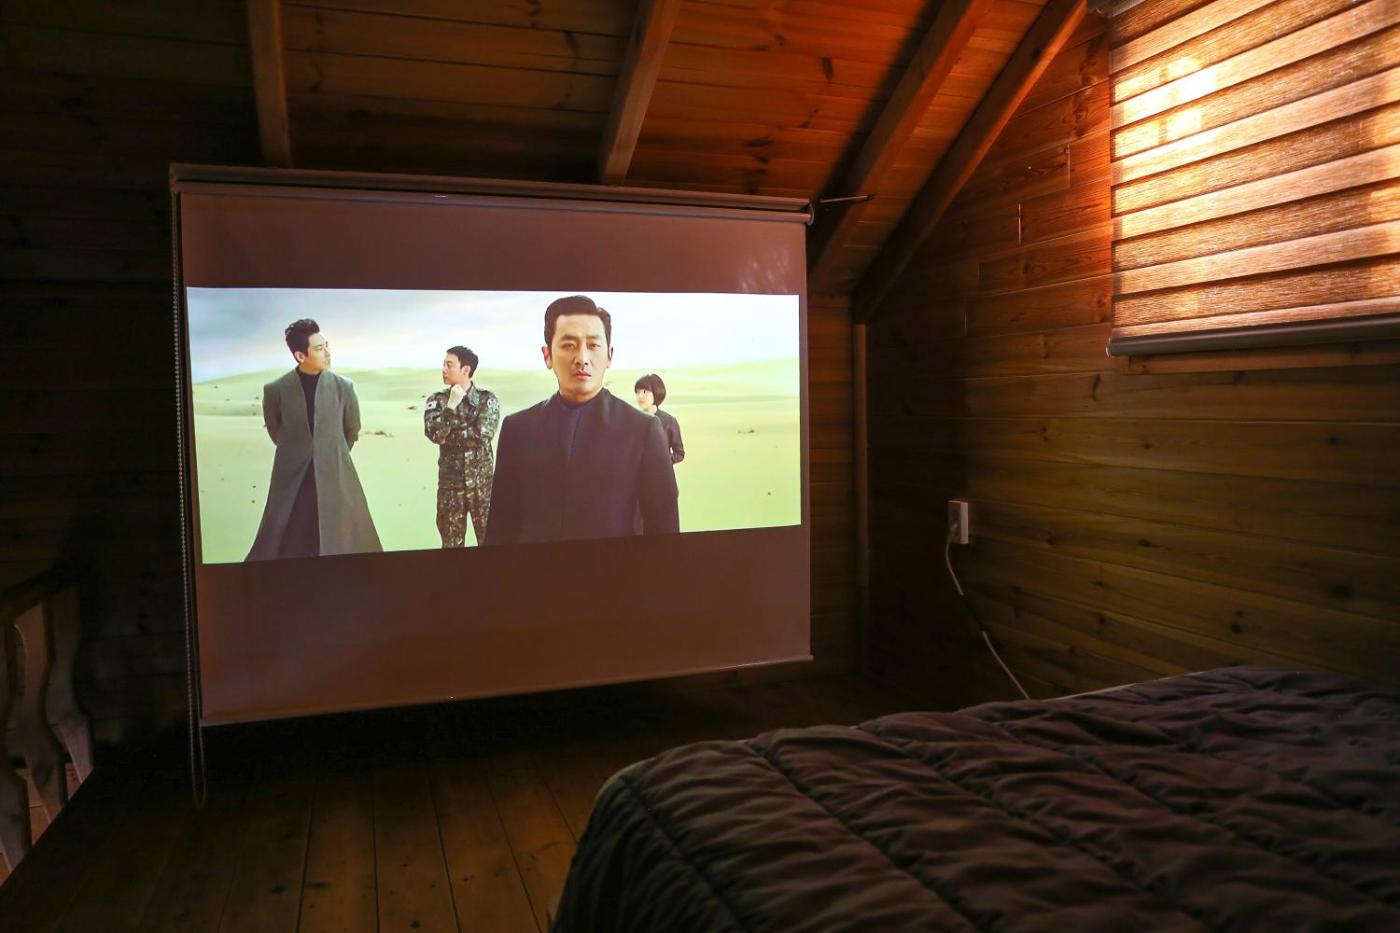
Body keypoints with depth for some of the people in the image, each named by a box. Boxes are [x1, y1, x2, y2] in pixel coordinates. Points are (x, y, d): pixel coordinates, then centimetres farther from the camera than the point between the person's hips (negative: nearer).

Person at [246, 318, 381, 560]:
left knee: (345, 543, 6)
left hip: (336, 477, 1)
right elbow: (274, 429, 13)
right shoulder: (276, 390, -7)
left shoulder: (343, 386, -5)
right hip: (292, 480, 0)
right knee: (287, 549, 6)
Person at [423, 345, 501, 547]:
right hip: (450, 483, 2)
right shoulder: (436, 400, 2)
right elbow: (434, 434, -14)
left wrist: (450, 435, -12)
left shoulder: (487, 399, -4)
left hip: (481, 482, -2)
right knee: (451, 540, 9)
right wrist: (451, 405, -19)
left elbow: (482, 435, -17)